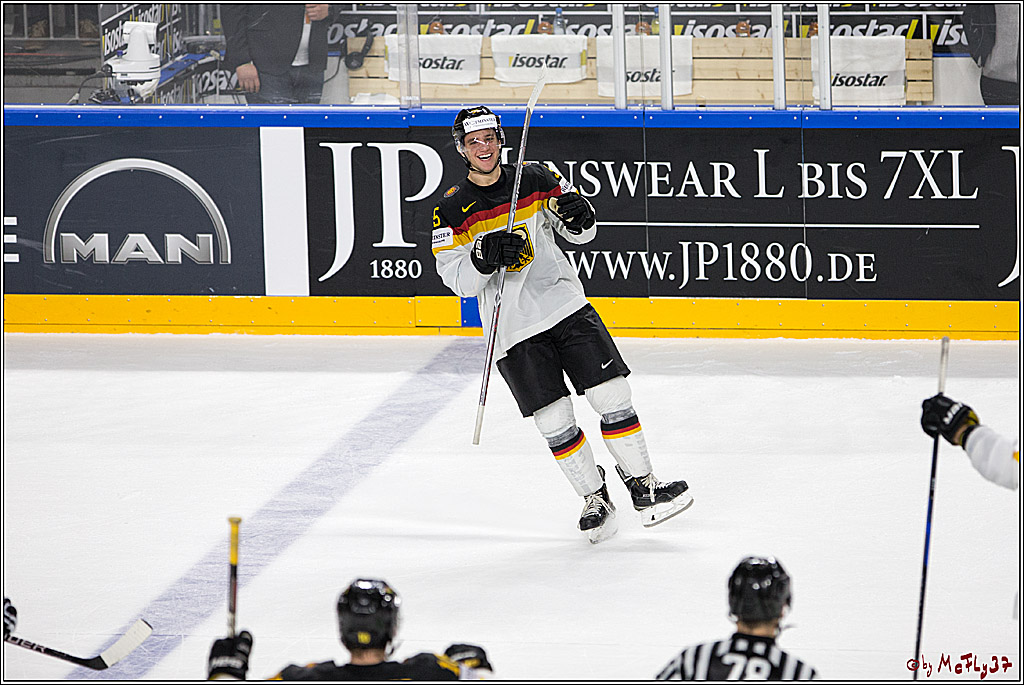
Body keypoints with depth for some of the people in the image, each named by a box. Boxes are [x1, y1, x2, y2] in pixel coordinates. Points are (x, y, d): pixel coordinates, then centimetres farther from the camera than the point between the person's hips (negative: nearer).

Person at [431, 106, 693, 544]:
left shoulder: (537, 180, 5)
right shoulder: (452, 210, -2)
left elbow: (582, 233, 13)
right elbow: (456, 280, -5)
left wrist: (577, 214, -10)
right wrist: (485, 257, -24)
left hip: (566, 306, 2)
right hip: (514, 331, -2)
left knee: (613, 396, -6)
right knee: (555, 422, -4)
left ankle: (643, 487, 5)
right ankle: (595, 500, 12)